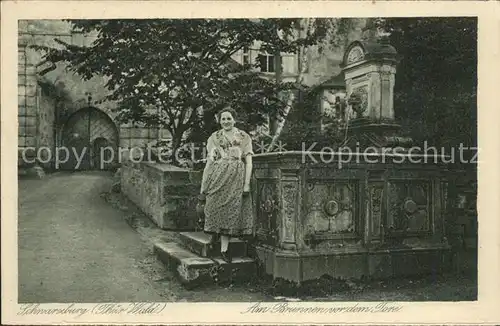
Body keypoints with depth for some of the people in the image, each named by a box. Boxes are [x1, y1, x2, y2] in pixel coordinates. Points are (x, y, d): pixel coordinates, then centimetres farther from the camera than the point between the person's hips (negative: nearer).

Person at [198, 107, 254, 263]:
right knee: (216, 208, -4)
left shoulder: (244, 137, 8)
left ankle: (224, 249, 6)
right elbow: (209, 162, 8)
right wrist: (203, 186, 4)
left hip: (237, 179, 0)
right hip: (218, 177, 1)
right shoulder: (214, 138, 10)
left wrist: (247, 184, -8)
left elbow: (248, 162, 3)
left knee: (231, 211, -2)